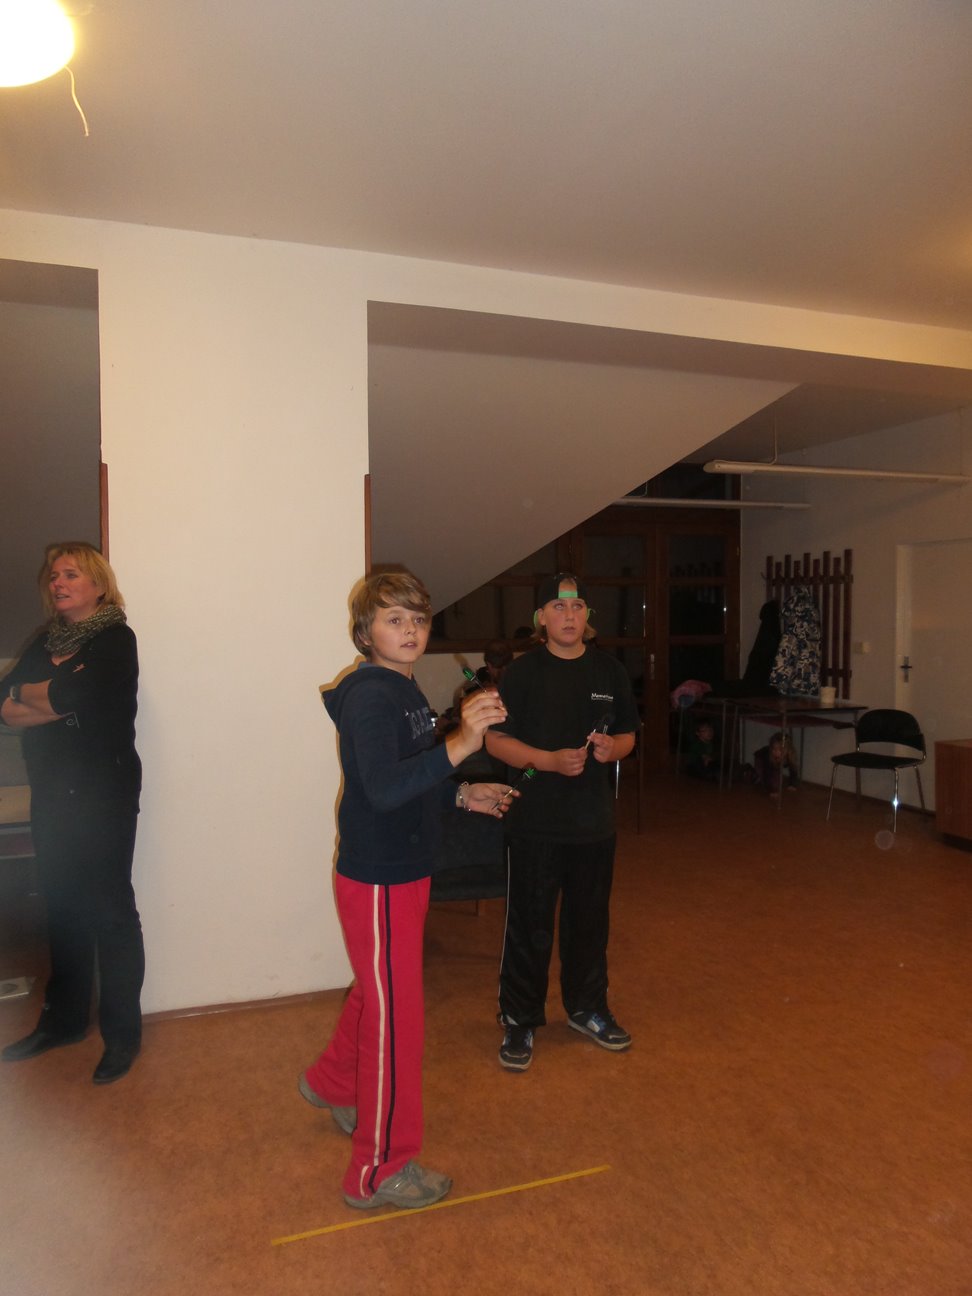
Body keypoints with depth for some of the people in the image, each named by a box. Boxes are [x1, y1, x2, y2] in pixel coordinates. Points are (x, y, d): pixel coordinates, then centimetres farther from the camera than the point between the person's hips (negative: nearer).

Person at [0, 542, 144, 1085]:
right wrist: (57, 695, -14)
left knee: (110, 909, 0)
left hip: (103, 795, -6)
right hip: (53, 795, 7)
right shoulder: (47, 642, 13)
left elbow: (67, 698, -21)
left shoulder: (115, 639, -8)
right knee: (63, 907, 15)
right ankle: (65, 1019, 31)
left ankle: (123, 1033, 12)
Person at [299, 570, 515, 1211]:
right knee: (396, 1017, 3)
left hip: (402, 872, 9)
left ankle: (333, 1082, 53)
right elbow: (381, 789, -36)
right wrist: (458, 745, -46)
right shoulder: (369, 695, -21)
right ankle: (382, 1171, 21)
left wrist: (461, 795, 8)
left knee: (378, 994, 27)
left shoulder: (404, 691, 8)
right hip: (378, 880, -9)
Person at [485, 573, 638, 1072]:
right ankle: (520, 1021, 23)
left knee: (590, 920, 17)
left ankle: (587, 1009, 37)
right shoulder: (522, 671, -6)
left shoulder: (609, 670, 5)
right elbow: (496, 740, -8)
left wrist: (613, 747, -11)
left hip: (594, 822, 4)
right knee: (529, 926, 6)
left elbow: (628, 734, 13)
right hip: (535, 821, -4)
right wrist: (549, 760, -21)